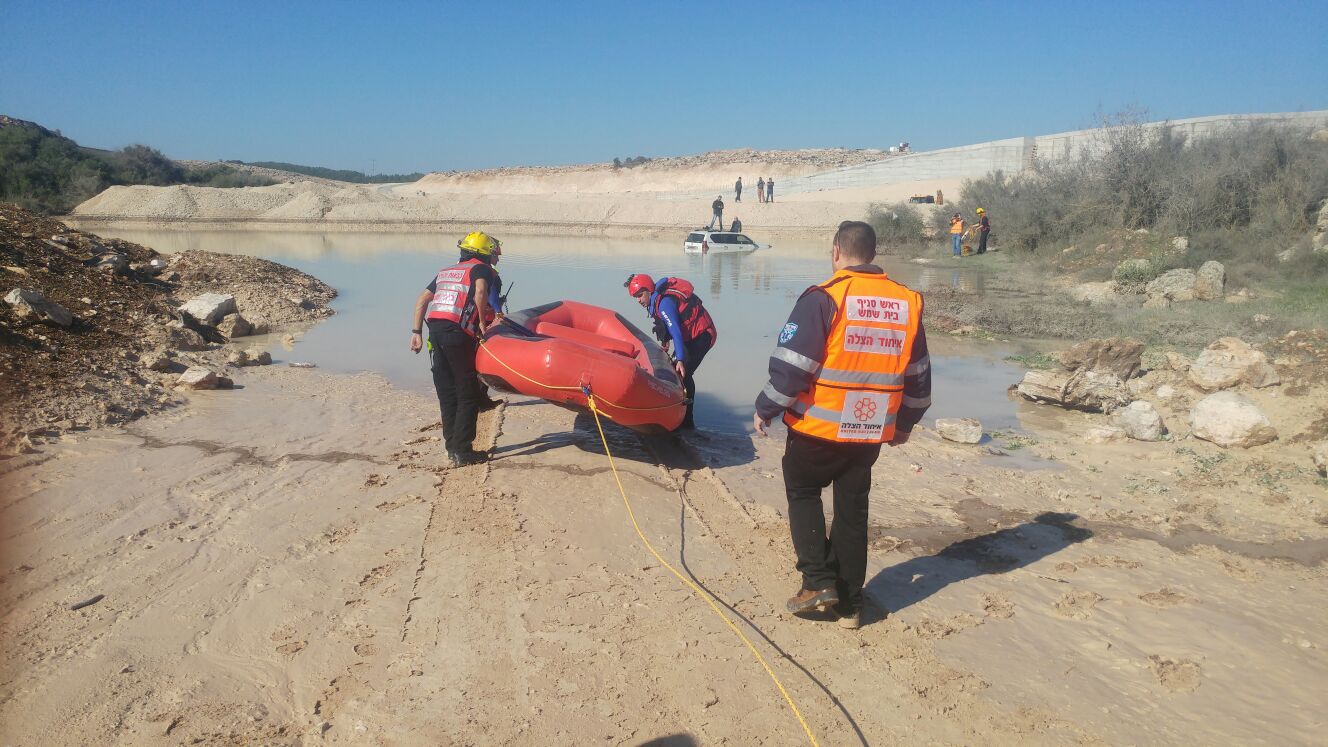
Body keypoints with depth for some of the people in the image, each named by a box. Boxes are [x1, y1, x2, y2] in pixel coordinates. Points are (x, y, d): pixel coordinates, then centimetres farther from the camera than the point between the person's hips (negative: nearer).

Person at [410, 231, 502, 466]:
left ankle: (452, 446, 21)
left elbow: (422, 299, 20)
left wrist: (416, 332, 18)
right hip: (458, 333, -7)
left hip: (435, 330, 7)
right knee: (468, 395, 1)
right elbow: (480, 292, -16)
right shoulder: (482, 269, 6)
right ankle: (462, 451, 1)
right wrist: (483, 323, -6)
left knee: (447, 394, 14)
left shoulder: (446, 271, 27)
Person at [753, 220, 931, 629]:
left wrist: (765, 410, -2)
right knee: (852, 509, 15)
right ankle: (849, 604, 22)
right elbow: (918, 376, 13)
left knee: (802, 492, 17)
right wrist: (905, 423, 26)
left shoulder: (824, 298, -14)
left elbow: (791, 366, -16)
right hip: (872, 432, 5)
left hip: (818, 428, -4)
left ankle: (818, 581, 7)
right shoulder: (907, 302, 5)